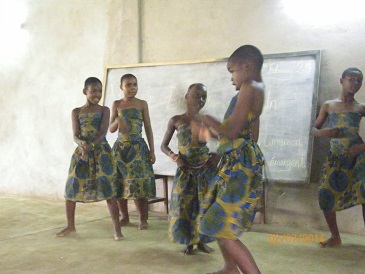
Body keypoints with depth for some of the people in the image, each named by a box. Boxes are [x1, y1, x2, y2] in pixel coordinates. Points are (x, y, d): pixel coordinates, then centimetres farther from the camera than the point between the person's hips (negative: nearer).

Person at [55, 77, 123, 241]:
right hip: (81, 152, 3)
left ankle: (117, 228, -2)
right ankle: (70, 226, 21)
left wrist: (91, 145, -27)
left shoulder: (104, 110, 4)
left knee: (108, 189, -7)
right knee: (71, 188, 4)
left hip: (101, 152, -3)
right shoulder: (76, 111, 8)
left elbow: (103, 132, -9)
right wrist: (81, 144, -24)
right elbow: (75, 135, 0)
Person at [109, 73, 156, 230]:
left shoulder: (142, 104, 3)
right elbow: (111, 129, 4)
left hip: (138, 147, -2)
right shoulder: (117, 104, 6)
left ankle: (143, 218, 1)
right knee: (120, 183, 3)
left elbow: (148, 128, 4)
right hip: (120, 148, 2)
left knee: (139, 182, -7)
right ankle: (124, 217, 17)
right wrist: (117, 121, -19)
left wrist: (152, 151, -1)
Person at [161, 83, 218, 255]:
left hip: (206, 169, 1)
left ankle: (201, 240, 20)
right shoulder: (176, 120, 1)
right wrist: (174, 157, -13)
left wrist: (217, 155, -11)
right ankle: (188, 242, 17)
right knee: (183, 205, 1)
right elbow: (164, 146, 5)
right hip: (185, 169, -1)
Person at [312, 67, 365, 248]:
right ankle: (335, 237, 15)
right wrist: (324, 133, -12)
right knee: (325, 194, -2)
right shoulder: (328, 105, 9)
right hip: (335, 157, 2)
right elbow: (314, 130, 10)